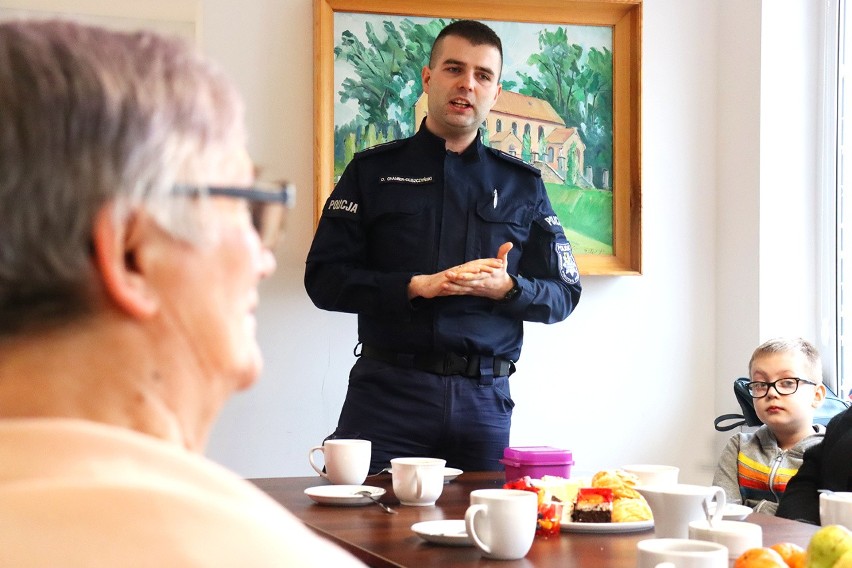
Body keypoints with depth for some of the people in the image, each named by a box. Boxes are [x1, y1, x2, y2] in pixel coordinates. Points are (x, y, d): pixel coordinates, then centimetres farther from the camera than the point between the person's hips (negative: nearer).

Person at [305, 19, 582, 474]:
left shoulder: (522, 184, 14)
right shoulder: (373, 171, 8)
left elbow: (564, 295, 12)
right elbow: (324, 279, 1)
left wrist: (507, 287, -10)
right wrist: (418, 286, -12)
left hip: (485, 399, 2)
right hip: (388, 390, -2)